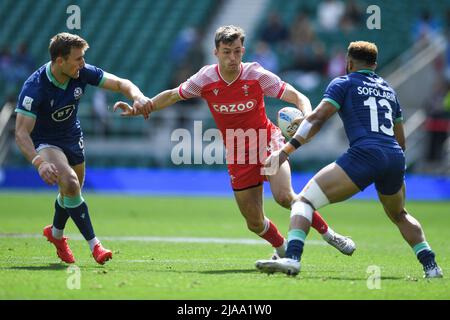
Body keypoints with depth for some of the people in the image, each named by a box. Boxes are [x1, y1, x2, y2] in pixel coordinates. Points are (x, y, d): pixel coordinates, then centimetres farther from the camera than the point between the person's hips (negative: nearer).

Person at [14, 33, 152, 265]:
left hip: (72, 137, 6)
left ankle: (56, 233, 49)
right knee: (70, 183, -28)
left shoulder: (82, 73, -18)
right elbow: (21, 133, -35)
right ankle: (94, 245, -20)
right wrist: (39, 163, -51)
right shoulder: (34, 87, -32)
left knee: (72, 191, 18)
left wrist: (138, 97, -35)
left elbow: (119, 84, -12)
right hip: (44, 142, -6)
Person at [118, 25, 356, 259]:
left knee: (283, 196, -29)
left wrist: (307, 117, -36)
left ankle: (327, 233, -7)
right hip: (238, 156, 3)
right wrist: (138, 109, 1)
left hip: (267, 143, -3)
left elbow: (297, 97, -15)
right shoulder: (205, 79, -9)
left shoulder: (256, 75, -15)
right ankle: (282, 249, 33)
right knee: (255, 224, 1)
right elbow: (172, 96, 8)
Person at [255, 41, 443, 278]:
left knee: (304, 200, -6)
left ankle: (292, 258, -28)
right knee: (399, 216, 34)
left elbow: (318, 118, -3)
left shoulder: (344, 83, 11)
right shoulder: (388, 90, 28)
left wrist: (286, 150, -7)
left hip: (364, 154, -6)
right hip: (396, 159, 6)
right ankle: (431, 265, 24)